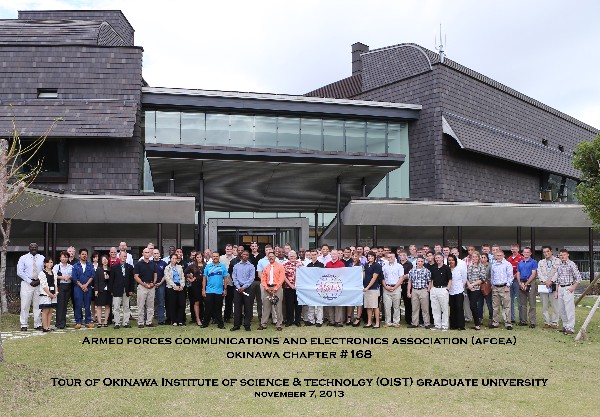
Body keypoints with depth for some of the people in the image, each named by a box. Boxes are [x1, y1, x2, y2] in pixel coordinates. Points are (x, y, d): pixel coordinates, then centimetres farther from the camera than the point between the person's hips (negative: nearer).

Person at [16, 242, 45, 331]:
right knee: (25, 305, -3)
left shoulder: (42, 258, 10)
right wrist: (30, 281, -11)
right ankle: (24, 325, 2)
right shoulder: (23, 258, 3)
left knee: (38, 305, 4)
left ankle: (38, 324, 10)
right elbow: (19, 272, -3)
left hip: (39, 283, 2)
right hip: (27, 284, -2)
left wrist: (39, 280, -9)